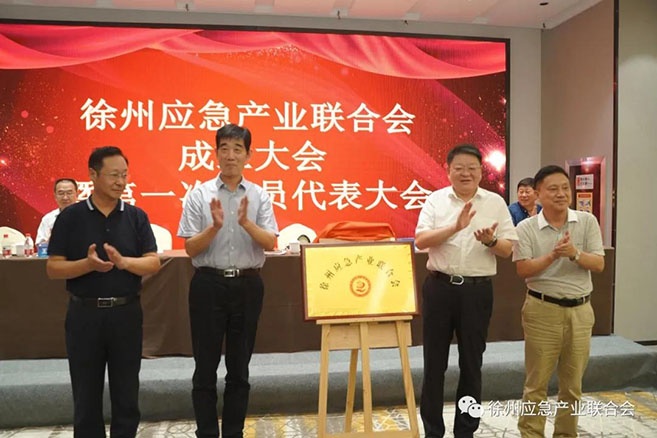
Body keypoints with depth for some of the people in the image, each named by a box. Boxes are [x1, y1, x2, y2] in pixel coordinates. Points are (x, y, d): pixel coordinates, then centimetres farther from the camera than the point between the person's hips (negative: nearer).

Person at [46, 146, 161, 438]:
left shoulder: (136, 216, 2)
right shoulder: (70, 216, -2)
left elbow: (153, 263, -4)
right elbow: (53, 268, -4)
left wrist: (124, 262, -22)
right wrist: (87, 264, -22)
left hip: (126, 312, 1)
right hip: (84, 313, -1)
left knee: (126, 394, 11)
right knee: (86, 396, 11)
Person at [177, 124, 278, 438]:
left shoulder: (260, 196, 2)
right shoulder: (199, 194, -1)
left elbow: (270, 244, -6)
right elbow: (190, 248, -4)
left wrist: (246, 223, -22)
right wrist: (215, 227, -20)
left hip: (248, 285, 1)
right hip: (209, 284, -1)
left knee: (239, 368, 13)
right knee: (205, 368, 8)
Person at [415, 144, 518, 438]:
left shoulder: (496, 203, 3)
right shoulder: (435, 199, 2)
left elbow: (508, 250, 2)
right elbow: (420, 241, -10)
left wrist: (490, 241, -19)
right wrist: (456, 227, -23)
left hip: (477, 290, 1)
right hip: (439, 287, 0)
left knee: (471, 362, 10)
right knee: (434, 361, 8)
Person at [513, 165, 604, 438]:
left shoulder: (587, 221, 1)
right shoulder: (526, 228, -5)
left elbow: (599, 264, -4)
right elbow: (523, 270, -12)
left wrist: (574, 253, -22)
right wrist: (553, 255, -24)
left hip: (580, 310, 3)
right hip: (542, 310, -3)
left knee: (573, 384, 14)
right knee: (536, 383, 6)